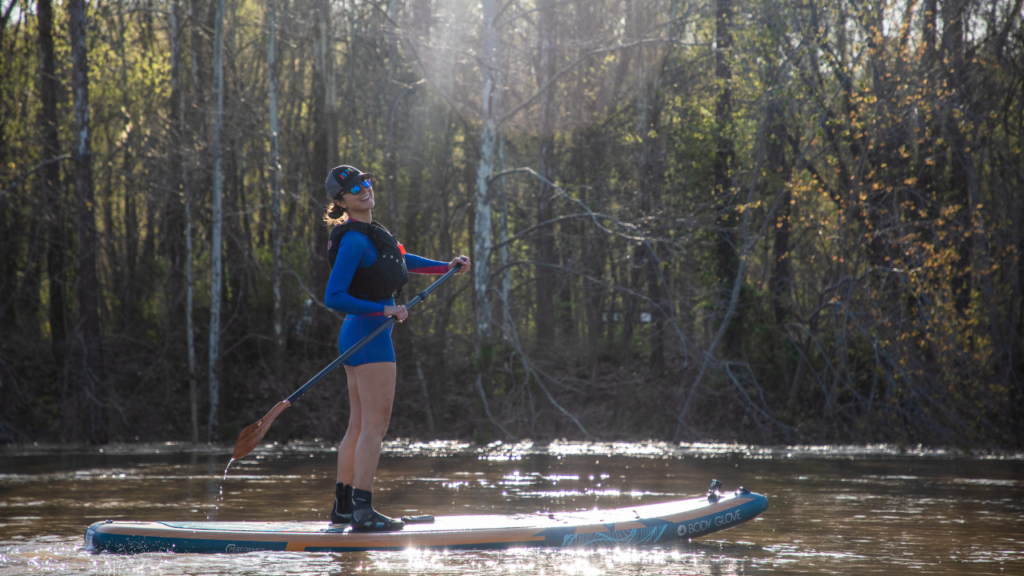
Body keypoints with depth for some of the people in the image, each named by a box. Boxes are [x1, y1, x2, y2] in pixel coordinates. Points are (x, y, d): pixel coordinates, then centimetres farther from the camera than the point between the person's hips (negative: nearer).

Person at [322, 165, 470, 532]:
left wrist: (446, 267, 25)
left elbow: (401, 260, 31)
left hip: (358, 335, 10)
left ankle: (342, 506, 17)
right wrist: (382, 309, -22)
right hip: (370, 334, -10)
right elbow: (333, 298, -22)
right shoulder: (354, 241, -16)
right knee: (375, 426, -11)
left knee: (359, 425, 13)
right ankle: (363, 511, -14)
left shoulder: (368, 232, 14)